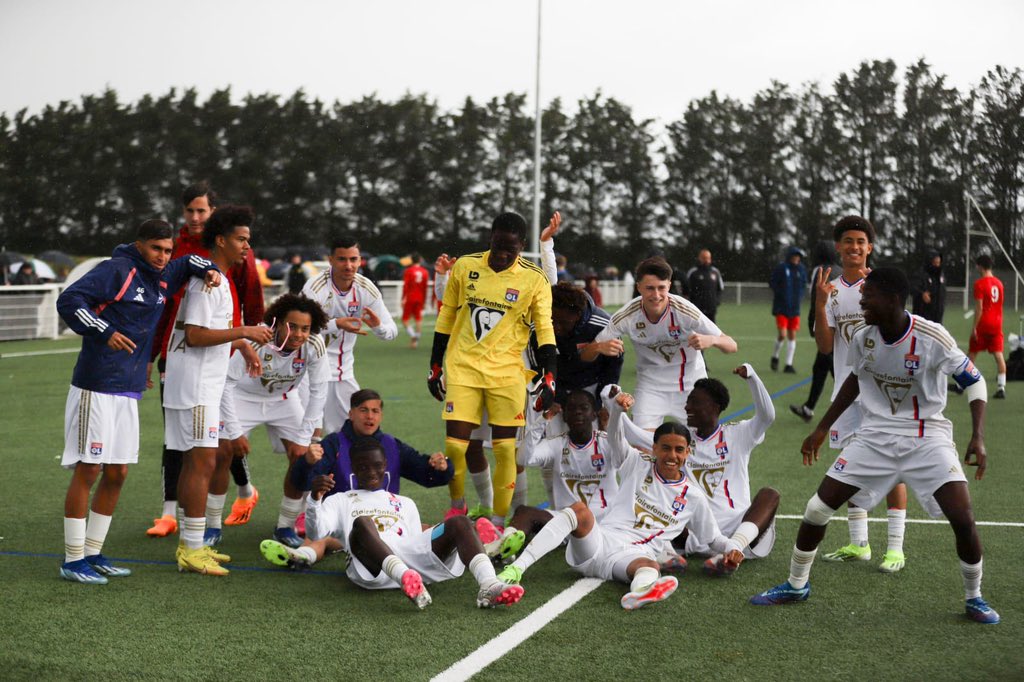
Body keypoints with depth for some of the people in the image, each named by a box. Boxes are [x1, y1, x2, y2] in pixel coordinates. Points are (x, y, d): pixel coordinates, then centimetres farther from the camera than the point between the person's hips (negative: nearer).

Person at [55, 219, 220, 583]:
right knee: (87, 471, -4)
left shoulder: (163, 277, 14)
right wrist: (105, 332, -24)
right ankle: (73, 560, 3)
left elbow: (188, 263, 34)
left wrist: (208, 269, 13)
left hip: (128, 391, 8)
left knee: (116, 474, 10)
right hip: (96, 388, -8)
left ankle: (92, 554, 21)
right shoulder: (116, 270, -9)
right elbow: (69, 300, -17)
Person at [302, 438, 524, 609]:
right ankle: (405, 578, -64)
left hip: (409, 555, 3)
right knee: (362, 523, -36)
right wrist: (315, 499, -8)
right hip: (372, 566, -3)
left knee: (460, 522, -20)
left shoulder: (404, 503, 38)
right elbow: (316, 533, 11)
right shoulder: (340, 502, 30)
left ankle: (489, 585, -47)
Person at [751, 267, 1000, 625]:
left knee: (963, 518, -16)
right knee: (817, 508, -2)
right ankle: (796, 585, 19)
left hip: (927, 437, -3)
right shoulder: (862, 338, -8)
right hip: (875, 435, 4)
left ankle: (974, 599, 10)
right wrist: (822, 429, 16)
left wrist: (978, 438, -17)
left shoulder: (932, 338, -21)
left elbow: (973, 380, -8)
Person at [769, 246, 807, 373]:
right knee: (782, 335, -10)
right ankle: (775, 357, 16)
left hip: (795, 309, 4)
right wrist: (781, 294, -14)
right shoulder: (780, 268, -9)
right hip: (781, 308, -4)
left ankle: (789, 364, 9)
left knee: (792, 336, 3)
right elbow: (772, 282, -6)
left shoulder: (801, 269, 5)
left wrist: (799, 297, 3)